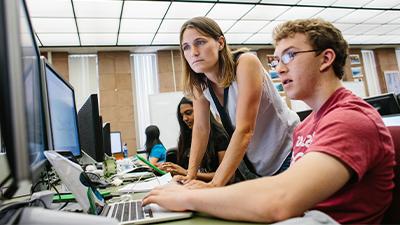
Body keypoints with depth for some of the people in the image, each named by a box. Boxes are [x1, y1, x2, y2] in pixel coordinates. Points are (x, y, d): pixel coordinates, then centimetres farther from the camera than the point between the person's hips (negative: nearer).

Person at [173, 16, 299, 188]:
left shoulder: (246, 63, -26)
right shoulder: (199, 84, -7)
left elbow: (244, 130, -31)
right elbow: (200, 128, 1)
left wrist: (214, 185, -33)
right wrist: (190, 175, -5)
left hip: (287, 154, -5)